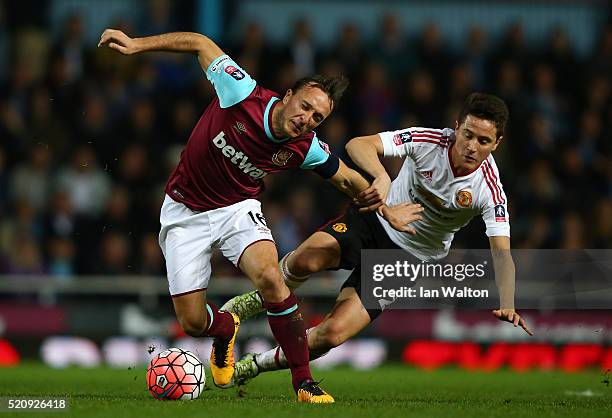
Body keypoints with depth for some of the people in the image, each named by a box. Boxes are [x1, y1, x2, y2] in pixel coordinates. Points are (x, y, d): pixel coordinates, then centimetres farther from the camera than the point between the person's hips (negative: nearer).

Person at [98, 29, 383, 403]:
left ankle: (304, 383, -21)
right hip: (185, 213, 0)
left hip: (237, 209, 1)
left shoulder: (306, 149, -16)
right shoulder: (243, 95, -24)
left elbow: (348, 179, 5)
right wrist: (137, 45, -13)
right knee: (193, 323, -4)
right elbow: (201, 44, -11)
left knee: (270, 277, -31)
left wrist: (377, 202, -8)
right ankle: (226, 329, 37)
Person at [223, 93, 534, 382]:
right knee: (308, 257, -32)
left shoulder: (489, 190, -20)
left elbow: (502, 253, -25)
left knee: (333, 333, -16)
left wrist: (507, 307, -43)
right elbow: (358, 145, -28)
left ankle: (256, 365, 9)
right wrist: (382, 177, -50)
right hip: (375, 221, 0)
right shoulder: (429, 141, -20)